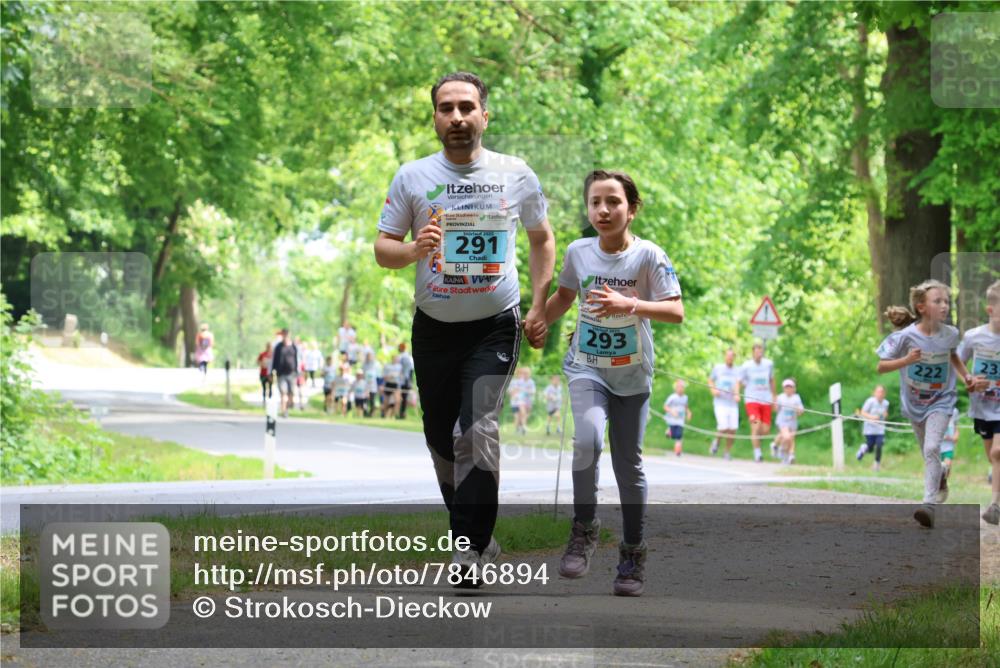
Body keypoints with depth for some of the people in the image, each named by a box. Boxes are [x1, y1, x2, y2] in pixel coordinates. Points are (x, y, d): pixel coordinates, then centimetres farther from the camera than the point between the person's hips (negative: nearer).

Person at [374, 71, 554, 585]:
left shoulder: (515, 175, 0)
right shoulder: (412, 177, 0)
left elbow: (541, 239, 14)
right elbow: (382, 250, 2)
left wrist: (539, 308, 5)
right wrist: (414, 250, -21)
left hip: (496, 325, -3)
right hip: (433, 327, 3)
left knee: (478, 429, -19)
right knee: (440, 436, 10)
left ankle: (472, 547, -19)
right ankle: (474, 535, 28)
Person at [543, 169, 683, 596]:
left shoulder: (648, 256, -12)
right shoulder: (578, 252, -3)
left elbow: (676, 311, -20)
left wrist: (629, 305, -33)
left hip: (632, 374, -1)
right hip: (587, 367, 1)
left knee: (628, 463, 6)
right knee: (588, 438, -26)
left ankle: (633, 555, 20)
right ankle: (583, 530, -9)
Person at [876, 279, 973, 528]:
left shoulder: (950, 334, -9)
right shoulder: (906, 336, -18)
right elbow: (881, 367, -14)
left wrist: (966, 375, 2)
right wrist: (906, 360, -29)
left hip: (940, 402, -1)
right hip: (914, 403, 1)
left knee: (932, 448, -22)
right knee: (929, 453, 17)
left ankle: (929, 503, -27)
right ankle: (941, 481, 50)